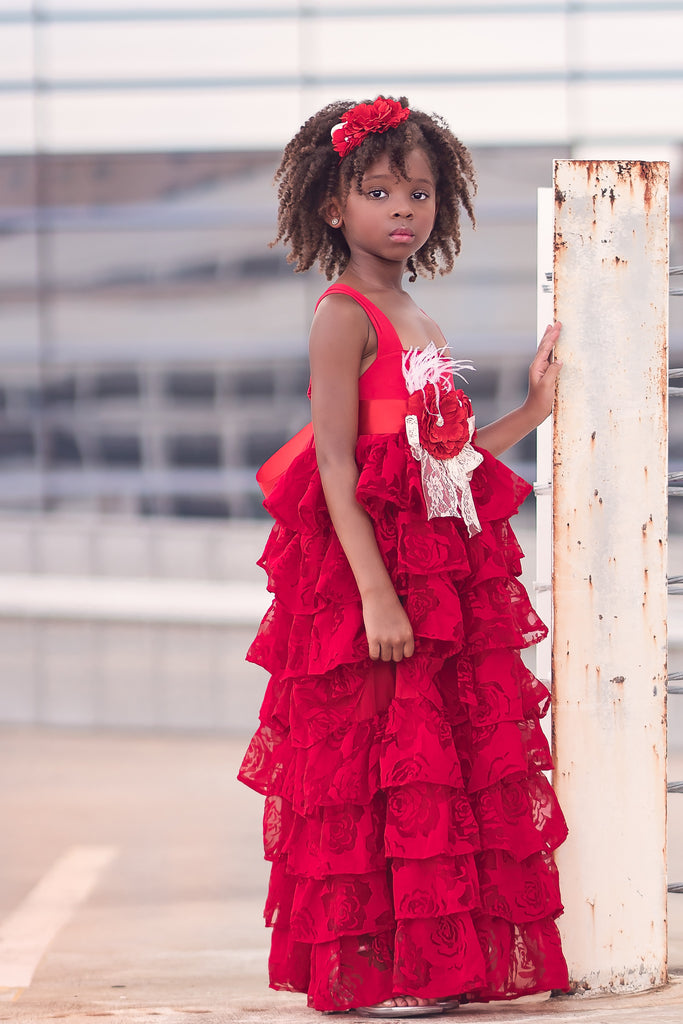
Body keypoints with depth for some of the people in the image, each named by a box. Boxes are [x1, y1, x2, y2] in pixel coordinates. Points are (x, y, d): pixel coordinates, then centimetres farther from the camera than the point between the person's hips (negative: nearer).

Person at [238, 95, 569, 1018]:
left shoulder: (419, 325, 17)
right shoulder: (345, 316, -10)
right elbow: (336, 468, -17)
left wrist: (533, 411, 16)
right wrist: (375, 592, -23)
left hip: (441, 572, 9)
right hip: (366, 568, -9)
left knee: (450, 763, 9)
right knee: (374, 768, -5)